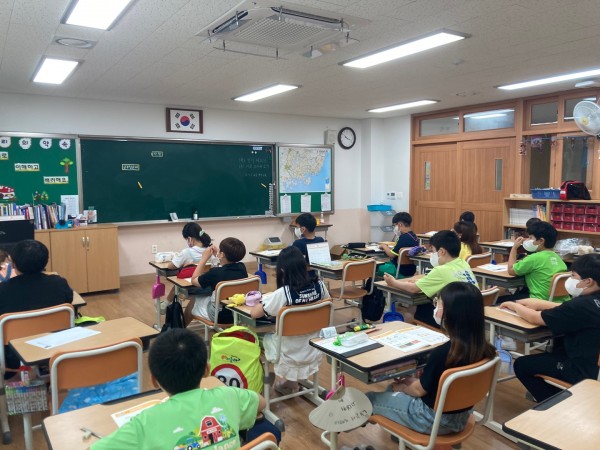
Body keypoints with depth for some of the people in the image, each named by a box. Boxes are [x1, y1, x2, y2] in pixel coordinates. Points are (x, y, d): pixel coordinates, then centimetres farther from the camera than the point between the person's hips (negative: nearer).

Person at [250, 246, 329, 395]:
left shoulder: (283, 293, -26)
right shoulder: (319, 286, -13)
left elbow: (254, 313, -16)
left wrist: (265, 302, 4)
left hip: (290, 355, -4)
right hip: (313, 352, 4)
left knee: (265, 338, 24)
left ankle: (290, 382, 34)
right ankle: (289, 381, 35)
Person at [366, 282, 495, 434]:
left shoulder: (442, 353, -34)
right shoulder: (483, 348, -13)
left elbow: (419, 390, -15)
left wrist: (400, 387, 5)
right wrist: (413, 381, 9)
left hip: (433, 420, -7)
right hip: (460, 417, 7)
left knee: (370, 399, 14)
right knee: (393, 388, 27)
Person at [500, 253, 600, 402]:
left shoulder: (583, 305, -31)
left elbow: (535, 318, -21)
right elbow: (564, 309, 10)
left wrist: (515, 306, -3)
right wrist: (537, 303, -1)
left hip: (582, 369, -9)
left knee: (521, 365, 3)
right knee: (557, 342, 34)